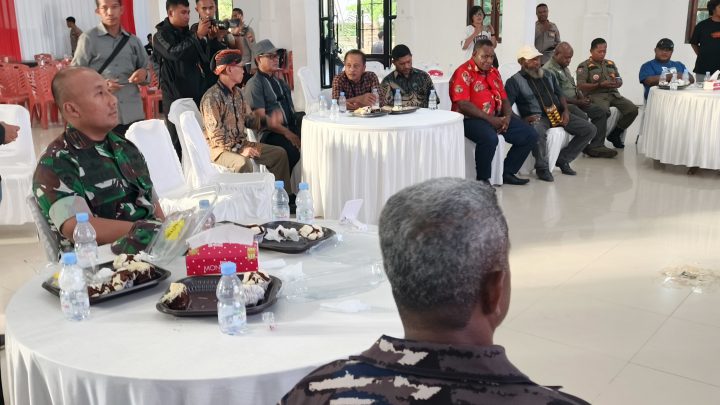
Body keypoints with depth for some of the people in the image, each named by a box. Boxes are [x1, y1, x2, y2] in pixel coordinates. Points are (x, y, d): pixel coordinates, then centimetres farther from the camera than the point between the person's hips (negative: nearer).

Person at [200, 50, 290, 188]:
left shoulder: (237, 92, 9)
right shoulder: (211, 97, -18)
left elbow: (249, 118, 14)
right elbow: (216, 136, -22)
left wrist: (268, 121, -4)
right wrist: (238, 150, -27)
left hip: (241, 143, 9)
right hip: (220, 149, -9)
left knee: (279, 153, 3)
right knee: (243, 163, -38)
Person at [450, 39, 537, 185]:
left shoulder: (494, 72, 16)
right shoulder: (464, 73, -10)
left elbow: (504, 98, 18)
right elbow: (463, 105, -19)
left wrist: (507, 117, -5)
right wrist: (489, 119, -21)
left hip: (497, 116, 8)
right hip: (471, 118, -8)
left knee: (529, 135, 0)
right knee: (490, 138, -39)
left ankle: (507, 173, 9)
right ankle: (483, 179, -18)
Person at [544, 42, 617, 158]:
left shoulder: (564, 68, 19)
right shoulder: (548, 70, -14)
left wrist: (582, 96, 4)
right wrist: (578, 102, -18)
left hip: (574, 102, 10)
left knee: (601, 113, 0)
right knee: (582, 116, -33)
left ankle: (596, 146, -7)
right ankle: (585, 147, -13)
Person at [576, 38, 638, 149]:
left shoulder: (611, 64, 24)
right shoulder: (584, 66, 4)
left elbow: (620, 81, 24)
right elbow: (581, 86, -8)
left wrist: (617, 83, -3)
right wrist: (600, 85, -15)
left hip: (613, 94, 6)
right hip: (595, 95, -6)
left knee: (633, 109, -17)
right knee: (604, 111, -39)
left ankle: (614, 134, 3)